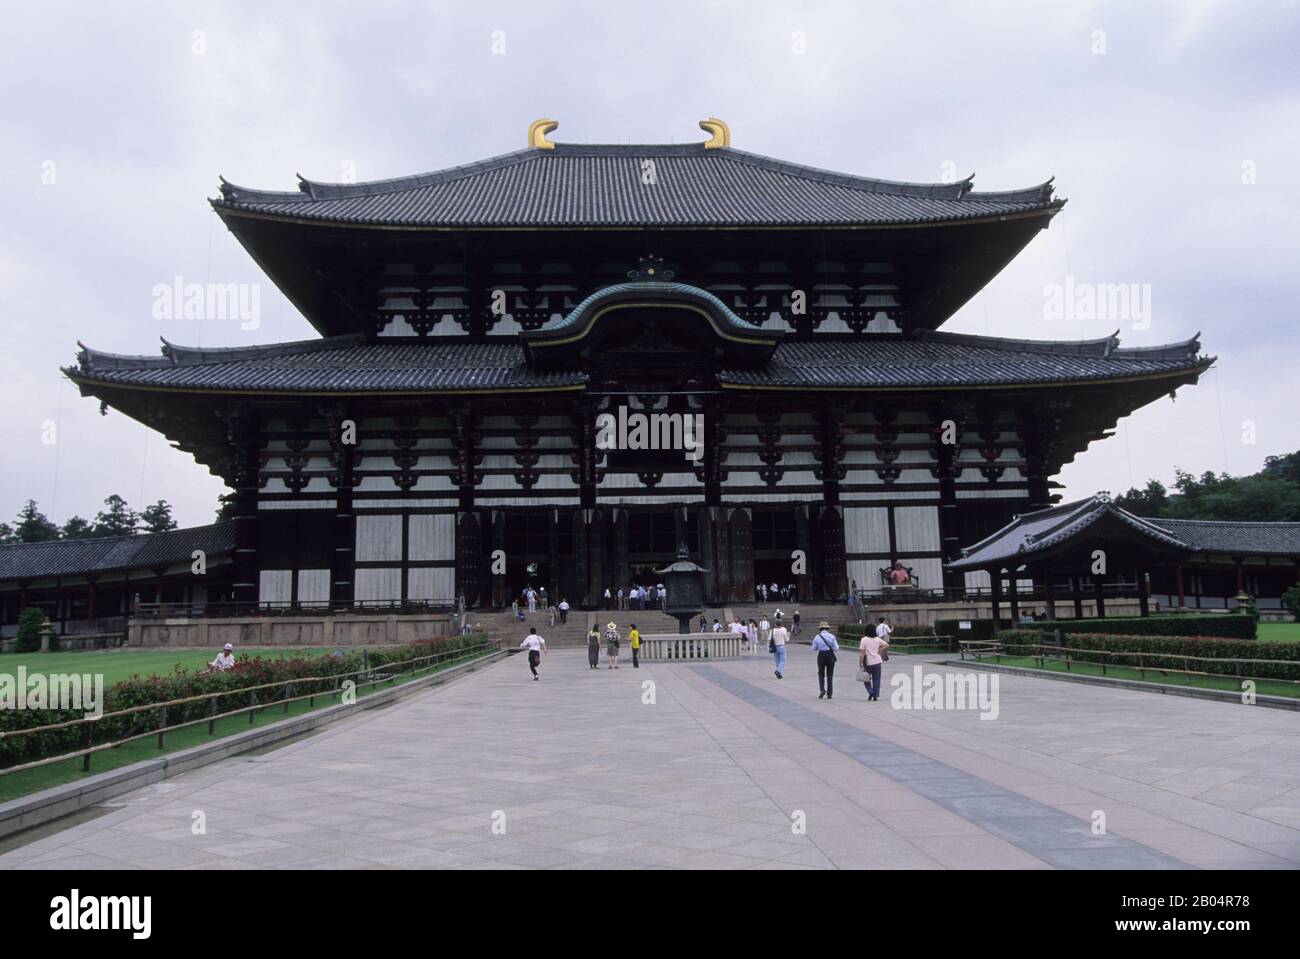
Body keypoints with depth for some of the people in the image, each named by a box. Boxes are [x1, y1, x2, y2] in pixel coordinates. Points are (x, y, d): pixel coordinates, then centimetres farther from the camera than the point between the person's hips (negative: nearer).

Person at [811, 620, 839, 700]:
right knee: (830, 675, 10)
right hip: (830, 656, 1)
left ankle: (822, 689, -3)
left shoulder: (817, 637, -4)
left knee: (821, 674, 16)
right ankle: (829, 694, 8)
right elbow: (836, 649, -5)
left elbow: (814, 649, 4)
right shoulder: (832, 636, -4)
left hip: (821, 656, -1)